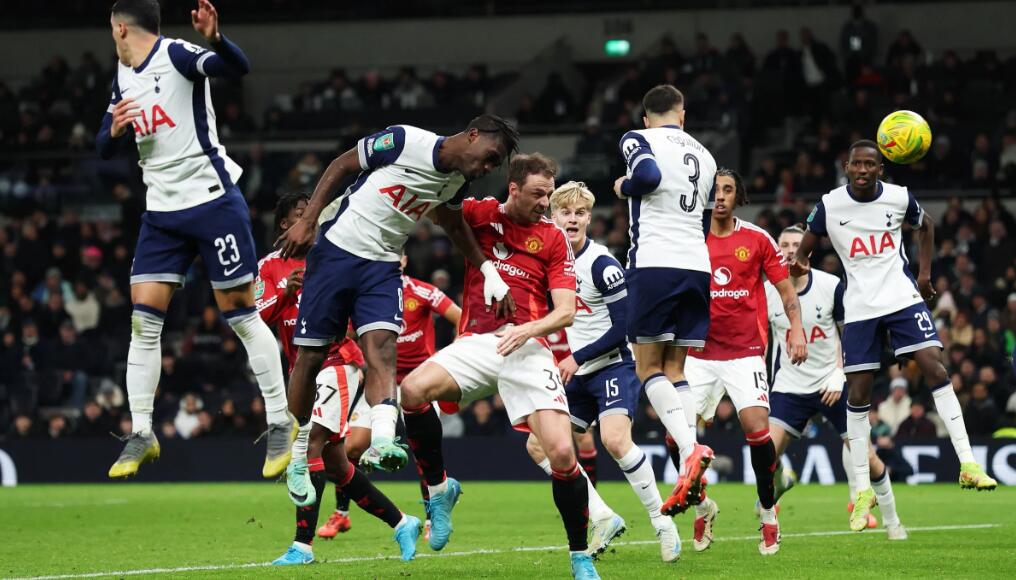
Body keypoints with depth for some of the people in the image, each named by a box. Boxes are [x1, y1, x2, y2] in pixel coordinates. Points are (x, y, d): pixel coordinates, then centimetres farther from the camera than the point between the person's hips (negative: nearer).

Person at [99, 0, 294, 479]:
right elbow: (103, 149, 17)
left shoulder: (176, 55, -11)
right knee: (143, 318, -1)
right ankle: (140, 435, 4)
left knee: (241, 313, -3)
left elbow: (238, 67, -28)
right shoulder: (123, 77, 12)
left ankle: (281, 424, 7)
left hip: (212, 201, -7)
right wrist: (114, 131, -6)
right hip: (162, 212, 7)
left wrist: (214, 39, -49)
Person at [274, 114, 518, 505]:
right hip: (337, 250, -5)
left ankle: (381, 443, -39)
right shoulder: (405, 141, -17)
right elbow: (342, 165, -9)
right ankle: (297, 456, 16)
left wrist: (488, 270, 19)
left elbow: (453, 224, 25)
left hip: (382, 267, 5)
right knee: (311, 355, 0)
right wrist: (307, 221, -15)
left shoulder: (458, 180, 4)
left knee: (382, 348, -19)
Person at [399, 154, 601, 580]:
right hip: (477, 343, 1)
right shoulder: (478, 214, 9)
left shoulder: (553, 239, 8)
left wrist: (529, 328, -18)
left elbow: (566, 311, 2)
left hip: (527, 347, -1)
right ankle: (439, 488, -6)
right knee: (413, 389, -29)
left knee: (562, 453, -16)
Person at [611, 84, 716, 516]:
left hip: (655, 263, -5)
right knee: (674, 368, 11)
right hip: (697, 266, 5)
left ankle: (690, 450, -21)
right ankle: (690, 468, -3)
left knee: (649, 367, 0)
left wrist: (623, 187, 0)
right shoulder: (704, 156, 21)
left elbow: (649, 175, -18)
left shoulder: (638, 139, 2)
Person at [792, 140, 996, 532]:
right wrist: (800, 262, -18)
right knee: (857, 393, -1)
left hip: (903, 297, 0)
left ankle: (968, 464, -14)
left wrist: (925, 272, 10)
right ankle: (863, 491, 8)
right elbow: (807, 243, 5)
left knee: (934, 367, -16)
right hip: (859, 306, 0)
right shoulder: (829, 205, -6)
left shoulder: (899, 198, -3)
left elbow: (924, 226, 18)